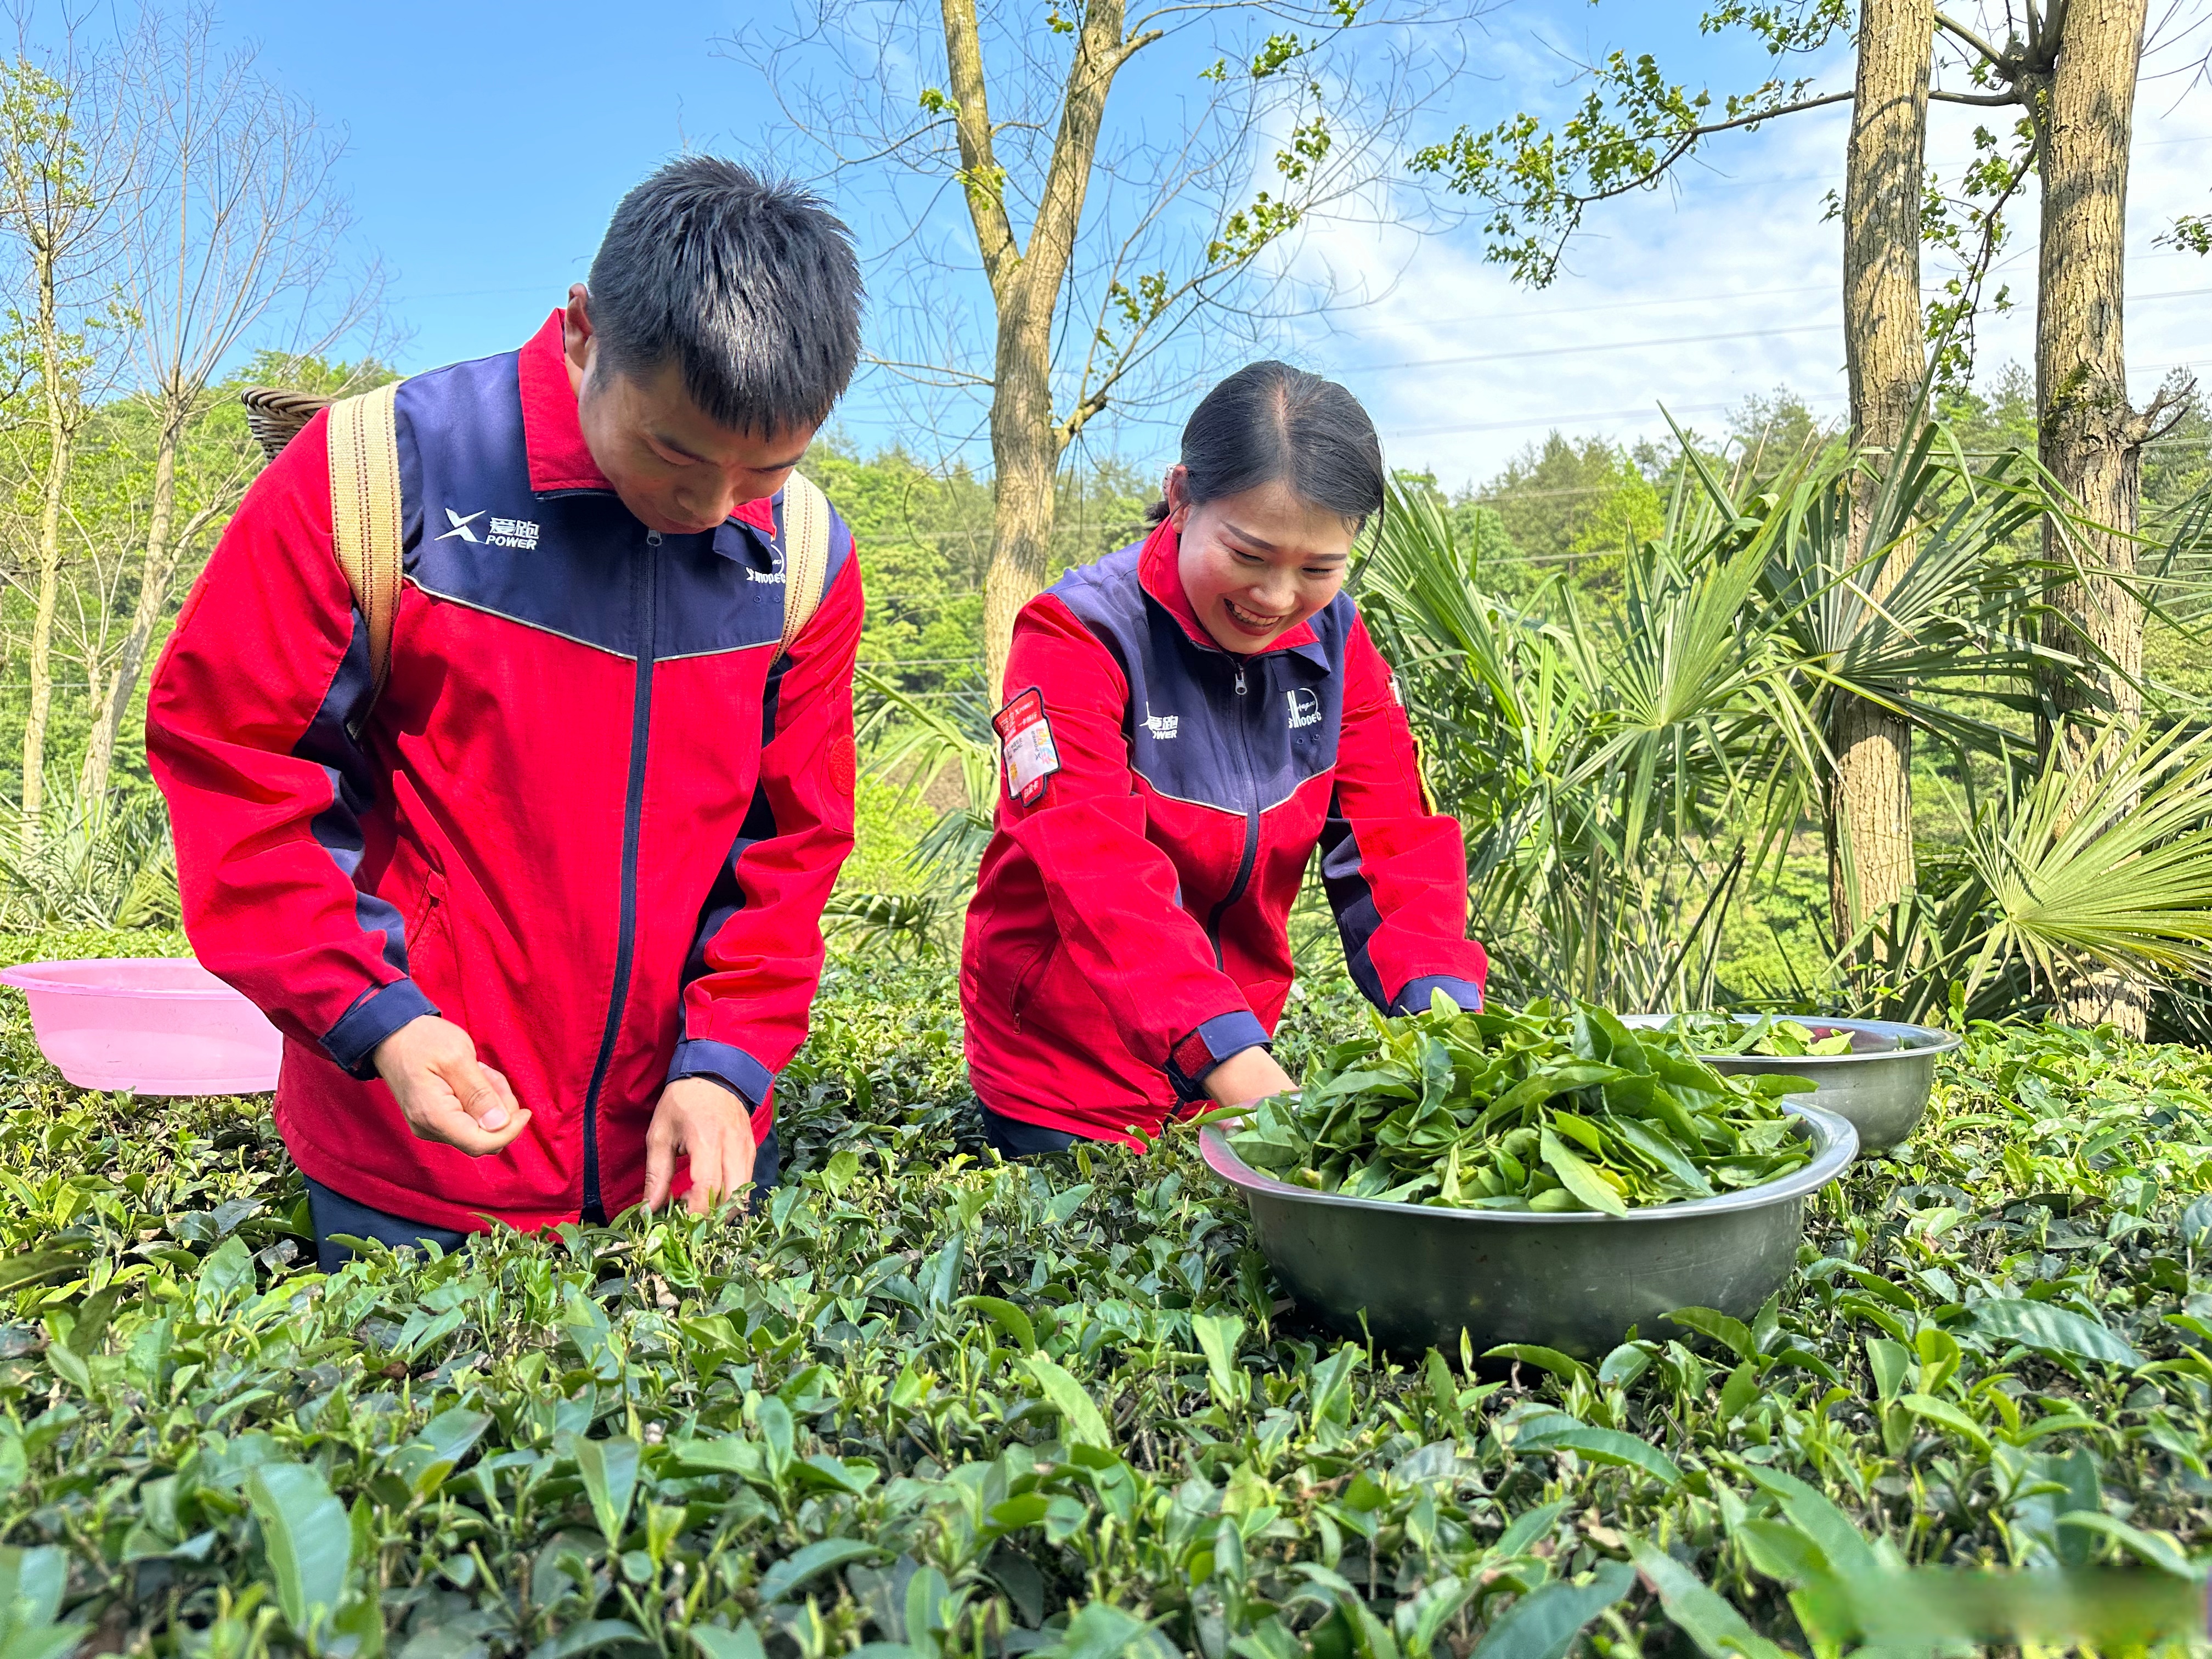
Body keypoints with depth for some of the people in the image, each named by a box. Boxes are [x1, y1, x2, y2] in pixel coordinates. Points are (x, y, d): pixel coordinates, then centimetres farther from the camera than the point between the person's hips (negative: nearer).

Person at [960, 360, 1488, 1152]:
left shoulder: (1338, 642, -4)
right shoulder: (1079, 635, -20)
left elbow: (1397, 836, -8)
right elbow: (1101, 868, -32)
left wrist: (1442, 1011, -27)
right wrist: (1235, 1063, -45)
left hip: (1242, 1050, 5)